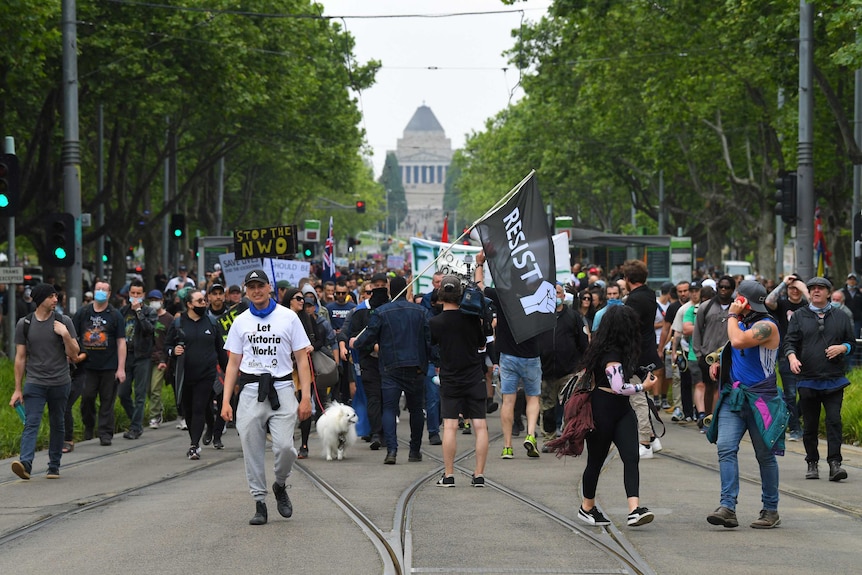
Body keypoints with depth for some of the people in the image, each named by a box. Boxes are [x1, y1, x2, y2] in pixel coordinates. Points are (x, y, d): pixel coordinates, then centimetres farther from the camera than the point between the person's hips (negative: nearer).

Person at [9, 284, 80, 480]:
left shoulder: (64, 322, 2)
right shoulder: (24, 324, 3)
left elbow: (74, 355, 2)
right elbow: (20, 357, 6)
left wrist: (65, 335, -14)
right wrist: (17, 389, 3)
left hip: (60, 383, 1)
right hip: (34, 383, -1)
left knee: (58, 425, 7)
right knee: (31, 424, -14)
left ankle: (54, 466, 17)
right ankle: (25, 463, -27)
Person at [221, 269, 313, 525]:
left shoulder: (288, 317, 5)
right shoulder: (240, 322, 12)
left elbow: (302, 359, 5)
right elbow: (233, 363, 13)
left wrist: (306, 397, -4)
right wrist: (226, 400, 4)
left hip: (282, 389, -2)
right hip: (251, 390, 2)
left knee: (284, 446, -15)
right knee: (252, 451, -1)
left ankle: (280, 486, 12)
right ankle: (259, 502, 8)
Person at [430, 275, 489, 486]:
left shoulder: (435, 323, -9)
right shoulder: (472, 318, -3)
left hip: (450, 379, -1)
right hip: (475, 378, 1)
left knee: (450, 426, 0)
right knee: (480, 426, 3)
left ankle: (448, 475, -2)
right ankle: (479, 474, 1)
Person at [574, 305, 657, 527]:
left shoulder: (602, 347, 7)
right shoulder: (612, 355, -21)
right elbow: (619, 387, -29)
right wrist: (644, 386, -16)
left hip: (622, 411, 9)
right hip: (602, 411, -9)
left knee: (631, 458, -9)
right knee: (596, 460, 10)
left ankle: (634, 510, -21)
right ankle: (587, 507, 29)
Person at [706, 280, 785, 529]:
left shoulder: (766, 326, -12)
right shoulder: (741, 323, 14)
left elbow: (738, 341, -28)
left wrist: (732, 315, -12)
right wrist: (718, 364, 11)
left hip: (760, 398, -7)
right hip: (733, 396, 7)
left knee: (765, 456, 4)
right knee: (725, 448, -10)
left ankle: (771, 511, 15)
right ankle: (728, 507, -17)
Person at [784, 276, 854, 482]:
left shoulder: (840, 317, 12)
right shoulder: (799, 316, 9)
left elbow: (852, 343, 15)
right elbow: (790, 341, 3)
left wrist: (841, 348, -7)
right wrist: (792, 357, -17)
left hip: (834, 380, 0)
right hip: (807, 380, 0)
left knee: (834, 420, -12)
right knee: (810, 424, 5)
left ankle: (834, 463, -13)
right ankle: (812, 463, 17)